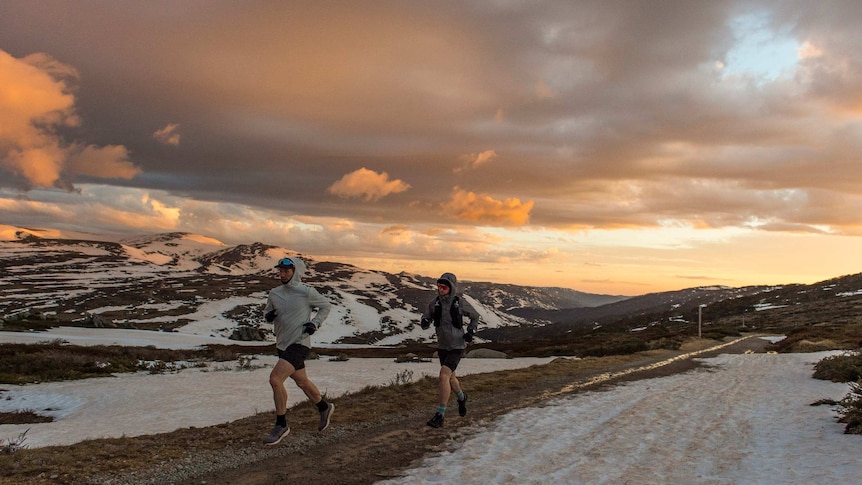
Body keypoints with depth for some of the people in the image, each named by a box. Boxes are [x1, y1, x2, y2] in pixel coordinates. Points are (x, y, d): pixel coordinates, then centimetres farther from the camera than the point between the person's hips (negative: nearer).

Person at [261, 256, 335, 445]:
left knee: (275, 378, -20)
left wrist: (315, 324, -8)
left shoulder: (307, 292, -11)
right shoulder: (274, 293, 3)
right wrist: (268, 316, -5)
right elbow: (267, 311, 18)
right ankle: (324, 408, 45)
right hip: (282, 344, 7)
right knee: (302, 382, 19)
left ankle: (281, 425, -8)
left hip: (299, 344, -7)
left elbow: (326, 306, 4)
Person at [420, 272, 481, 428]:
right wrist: (425, 322, -23)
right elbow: (425, 320, 1)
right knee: (450, 378, 22)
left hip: (457, 347, -5)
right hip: (442, 346, 5)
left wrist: (470, 332, -11)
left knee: (443, 377, -20)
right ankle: (461, 397, 54)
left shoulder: (461, 303, -14)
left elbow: (475, 317, 4)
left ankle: (440, 415, -15)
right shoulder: (434, 303, -7)